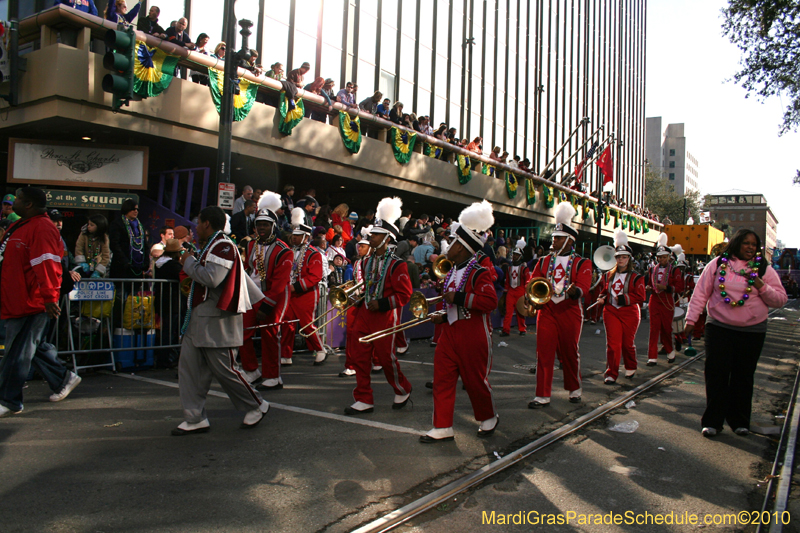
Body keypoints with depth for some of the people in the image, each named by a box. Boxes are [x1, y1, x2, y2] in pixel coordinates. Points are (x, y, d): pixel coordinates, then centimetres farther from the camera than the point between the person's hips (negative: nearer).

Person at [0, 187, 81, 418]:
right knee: (34, 346, 17)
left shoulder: (42, 228, -16)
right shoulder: (19, 227, 16)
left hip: (32, 303, -10)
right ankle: (63, 379, 29)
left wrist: (49, 297, -27)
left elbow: (46, 266, -23)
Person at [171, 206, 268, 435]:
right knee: (189, 368, 7)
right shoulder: (211, 247, 20)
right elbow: (242, 276, 24)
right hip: (198, 320, 10)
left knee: (224, 369, -3)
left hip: (217, 322, -10)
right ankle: (195, 419, 15)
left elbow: (212, 278, -27)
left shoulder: (223, 246, -15)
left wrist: (189, 261, -13)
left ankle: (256, 406, 16)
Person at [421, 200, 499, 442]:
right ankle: (442, 428, 13)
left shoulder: (479, 273, -13)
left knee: (476, 380, 7)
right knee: (442, 379, 4)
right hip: (450, 333, 8)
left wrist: (458, 298, -25)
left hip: (472, 337, -8)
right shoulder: (452, 273, 13)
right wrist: (443, 316, 6)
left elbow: (490, 301, -25)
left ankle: (488, 418, 33)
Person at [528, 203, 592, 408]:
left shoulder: (582, 263, 2)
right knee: (544, 353, -2)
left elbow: (583, 286, -13)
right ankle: (543, 396, 4)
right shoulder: (543, 262, 12)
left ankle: (574, 389, 31)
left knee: (570, 353, 9)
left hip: (570, 313, -2)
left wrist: (573, 291, -36)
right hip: (547, 312, 2)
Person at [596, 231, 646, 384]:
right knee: (612, 343, -5)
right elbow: (603, 291, 17)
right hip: (611, 312, 2)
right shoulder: (608, 275, 9)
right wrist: (601, 299, -4)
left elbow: (640, 297, -8)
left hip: (629, 313, -2)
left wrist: (623, 298, -18)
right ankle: (611, 374, -1)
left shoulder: (636, 277, -1)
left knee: (628, 343, 10)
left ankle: (631, 367, 37)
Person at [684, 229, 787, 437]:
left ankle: (739, 421, 22)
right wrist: (691, 320, -1)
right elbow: (701, 293, 3)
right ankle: (713, 421, 7)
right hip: (719, 328, -1)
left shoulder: (764, 269, 4)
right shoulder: (718, 264, 2)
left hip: (752, 332, 1)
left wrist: (761, 286, -15)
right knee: (716, 374, -3)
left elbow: (781, 299, 1)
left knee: (743, 377, 8)